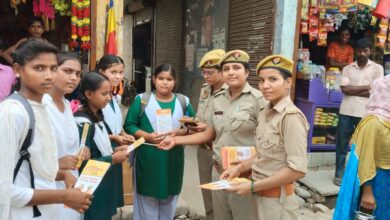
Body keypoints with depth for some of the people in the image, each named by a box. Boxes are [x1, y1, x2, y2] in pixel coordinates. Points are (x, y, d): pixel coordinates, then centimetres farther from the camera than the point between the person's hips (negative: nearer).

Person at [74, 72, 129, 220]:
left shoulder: (98, 117, 7)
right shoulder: (82, 123, -20)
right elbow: (82, 163, -20)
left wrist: (114, 150, -1)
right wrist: (112, 159, -18)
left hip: (104, 183, 9)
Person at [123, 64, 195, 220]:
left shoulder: (183, 101, 5)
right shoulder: (142, 100, 0)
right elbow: (129, 125, -1)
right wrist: (147, 136, -16)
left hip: (173, 160, 2)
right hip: (147, 159, -2)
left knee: (169, 201, 16)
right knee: (147, 202, 9)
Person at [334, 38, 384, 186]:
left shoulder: (377, 68, 5)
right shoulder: (347, 69, 8)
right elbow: (344, 89, -6)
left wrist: (353, 90, -7)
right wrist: (366, 87, -6)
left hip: (365, 113, -1)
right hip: (346, 111, 1)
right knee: (342, 144, 7)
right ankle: (339, 174, 18)